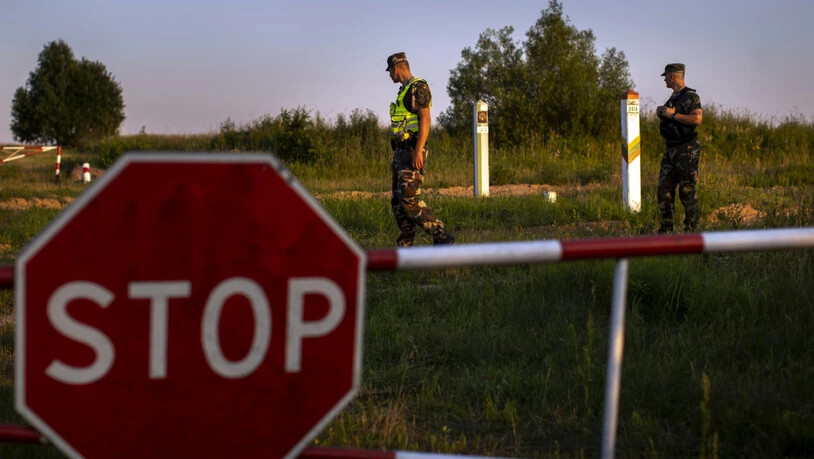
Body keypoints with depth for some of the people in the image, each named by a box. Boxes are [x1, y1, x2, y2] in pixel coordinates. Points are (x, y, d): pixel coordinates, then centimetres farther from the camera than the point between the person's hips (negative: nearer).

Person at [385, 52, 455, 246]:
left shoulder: (418, 87, -10)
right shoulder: (405, 91, 20)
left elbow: (425, 119, -19)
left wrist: (418, 151, -26)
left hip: (412, 153, -10)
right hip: (401, 154, 10)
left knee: (410, 200, -18)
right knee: (398, 201, 5)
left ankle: (442, 237, -14)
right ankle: (405, 247, 7)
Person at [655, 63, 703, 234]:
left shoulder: (690, 96, -9)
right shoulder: (673, 98, 18)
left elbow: (697, 119, -23)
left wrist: (673, 115, -20)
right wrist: (661, 113, 8)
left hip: (686, 149, -9)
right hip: (670, 149, 9)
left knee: (687, 190, -6)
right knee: (664, 188, 5)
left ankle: (691, 228, 0)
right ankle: (666, 227, 11)